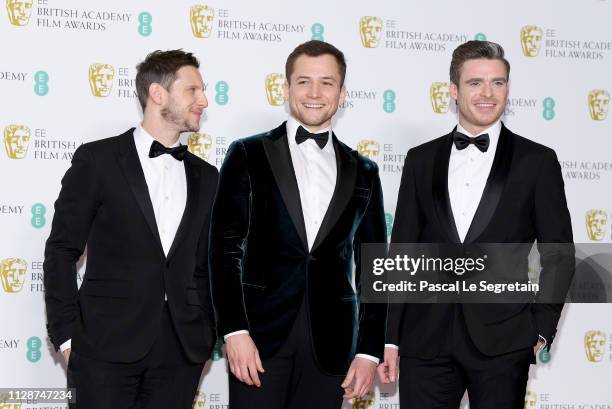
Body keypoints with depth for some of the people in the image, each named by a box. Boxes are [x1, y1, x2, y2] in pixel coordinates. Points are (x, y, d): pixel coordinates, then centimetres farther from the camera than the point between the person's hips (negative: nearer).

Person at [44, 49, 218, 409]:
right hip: (107, 344, -4)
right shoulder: (97, 160, 0)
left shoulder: (205, 177, 14)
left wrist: (209, 333, 6)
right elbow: (62, 252, -1)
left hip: (182, 350, 4)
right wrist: (66, 335, -6)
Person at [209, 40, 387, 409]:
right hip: (261, 336, -2)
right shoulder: (248, 156, 4)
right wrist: (234, 331, -11)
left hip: (331, 346, 2)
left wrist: (370, 351, 4)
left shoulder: (363, 173, 12)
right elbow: (225, 248, -1)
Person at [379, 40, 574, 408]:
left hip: (503, 341, -2)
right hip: (426, 338, 2)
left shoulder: (537, 161, 4)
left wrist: (541, 330, -2)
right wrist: (390, 338, 7)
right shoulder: (421, 160, 10)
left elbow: (559, 256, 5)